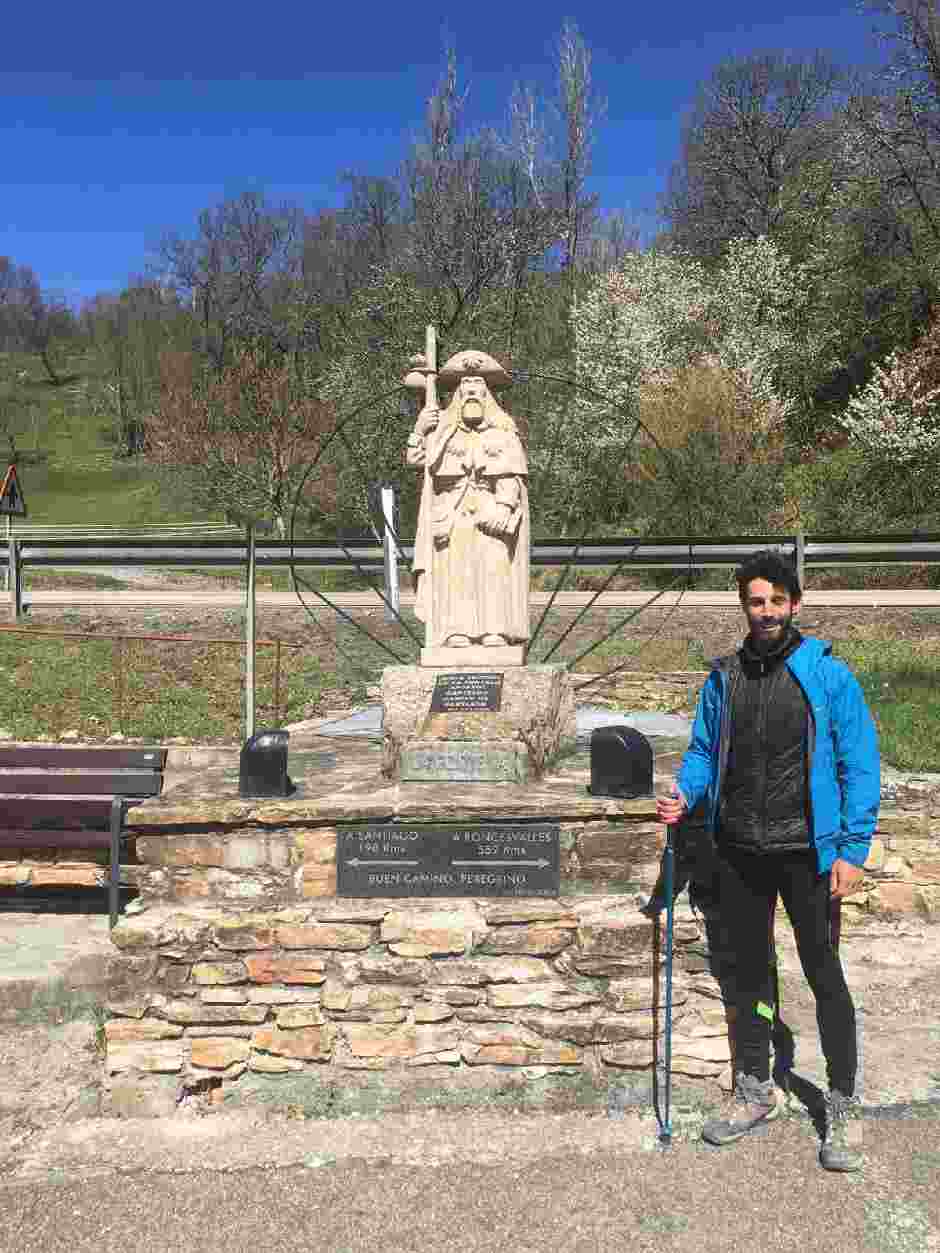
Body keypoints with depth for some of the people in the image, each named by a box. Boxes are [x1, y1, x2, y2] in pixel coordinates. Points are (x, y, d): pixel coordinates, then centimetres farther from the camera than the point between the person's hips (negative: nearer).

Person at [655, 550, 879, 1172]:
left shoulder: (829, 676, -7)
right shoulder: (724, 679, 5)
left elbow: (860, 766, -7)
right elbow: (704, 751, 13)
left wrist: (852, 849, -12)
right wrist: (685, 794, -6)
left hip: (805, 852, -4)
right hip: (739, 852, 4)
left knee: (824, 975, 5)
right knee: (750, 974, 16)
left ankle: (843, 1109, 21)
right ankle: (755, 1092, 33)